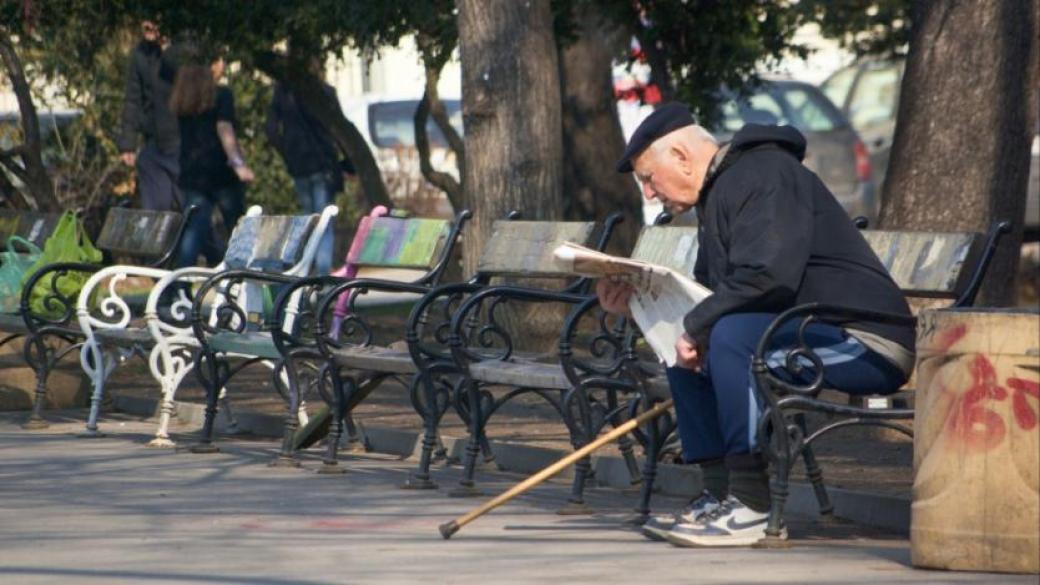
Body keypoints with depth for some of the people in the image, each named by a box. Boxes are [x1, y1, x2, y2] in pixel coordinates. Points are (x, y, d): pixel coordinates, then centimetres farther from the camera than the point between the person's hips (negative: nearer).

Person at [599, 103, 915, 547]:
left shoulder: (763, 175, -13)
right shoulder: (720, 194, 19)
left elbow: (767, 278, -27)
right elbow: (704, 294, 22)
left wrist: (695, 327, -17)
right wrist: (639, 301, 8)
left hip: (866, 343, -11)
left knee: (730, 335, -30)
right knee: (686, 345, 13)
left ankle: (753, 506, -26)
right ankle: (720, 493, 4)